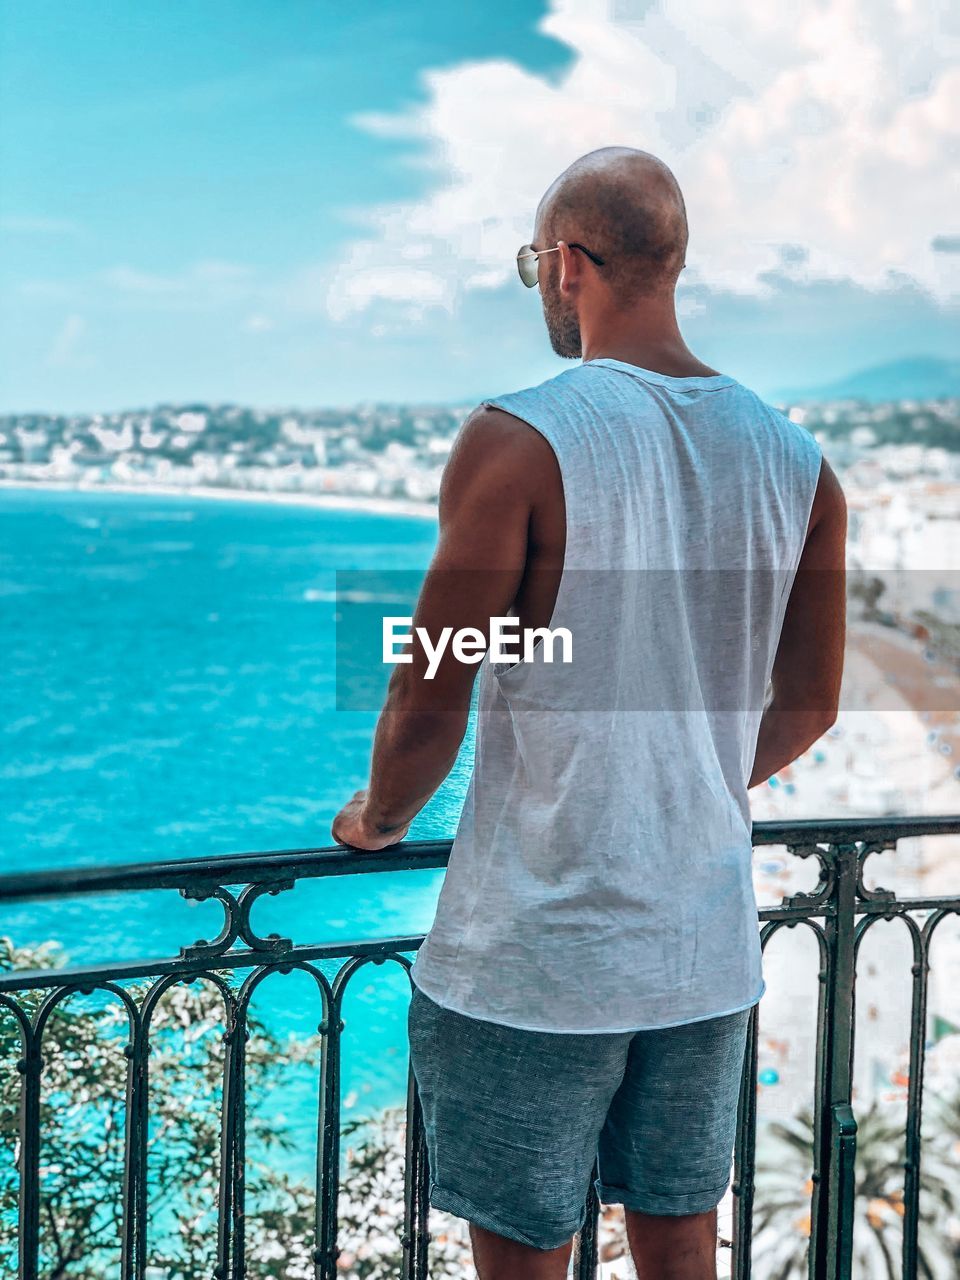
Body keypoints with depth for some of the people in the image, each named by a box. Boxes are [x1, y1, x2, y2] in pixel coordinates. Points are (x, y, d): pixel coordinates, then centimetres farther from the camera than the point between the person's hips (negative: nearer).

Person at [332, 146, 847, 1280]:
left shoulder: (520, 442, -15)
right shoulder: (797, 462, 2)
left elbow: (428, 704, -13)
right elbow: (809, 707, 11)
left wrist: (377, 820, 7)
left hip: (538, 955, -5)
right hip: (708, 951, 6)